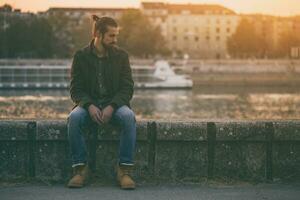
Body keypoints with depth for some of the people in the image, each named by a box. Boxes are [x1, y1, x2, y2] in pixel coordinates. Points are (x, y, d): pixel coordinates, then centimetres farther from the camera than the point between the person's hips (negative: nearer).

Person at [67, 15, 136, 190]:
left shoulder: (121, 55, 4)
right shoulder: (81, 56, 2)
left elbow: (127, 88, -1)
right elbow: (76, 89, 0)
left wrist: (111, 107, -19)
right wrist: (90, 106, -21)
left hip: (115, 104, 0)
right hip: (89, 104, 0)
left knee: (129, 117, -34)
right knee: (74, 117, -34)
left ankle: (125, 170, -27)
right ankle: (80, 168, -25)